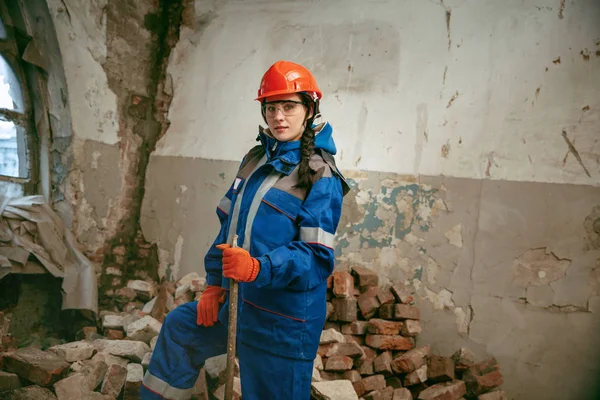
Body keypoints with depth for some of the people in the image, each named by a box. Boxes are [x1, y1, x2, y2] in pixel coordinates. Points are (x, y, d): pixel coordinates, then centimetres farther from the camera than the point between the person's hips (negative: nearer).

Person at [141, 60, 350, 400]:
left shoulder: (321, 176, -16)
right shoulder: (256, 159, 7)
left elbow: (317, 257, -21)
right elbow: (228, 224, 13)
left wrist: (258, 268, -34)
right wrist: (214, 284, 10)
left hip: (283, 321, -8)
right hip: (238, 304, 8)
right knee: (179, 327, 25)